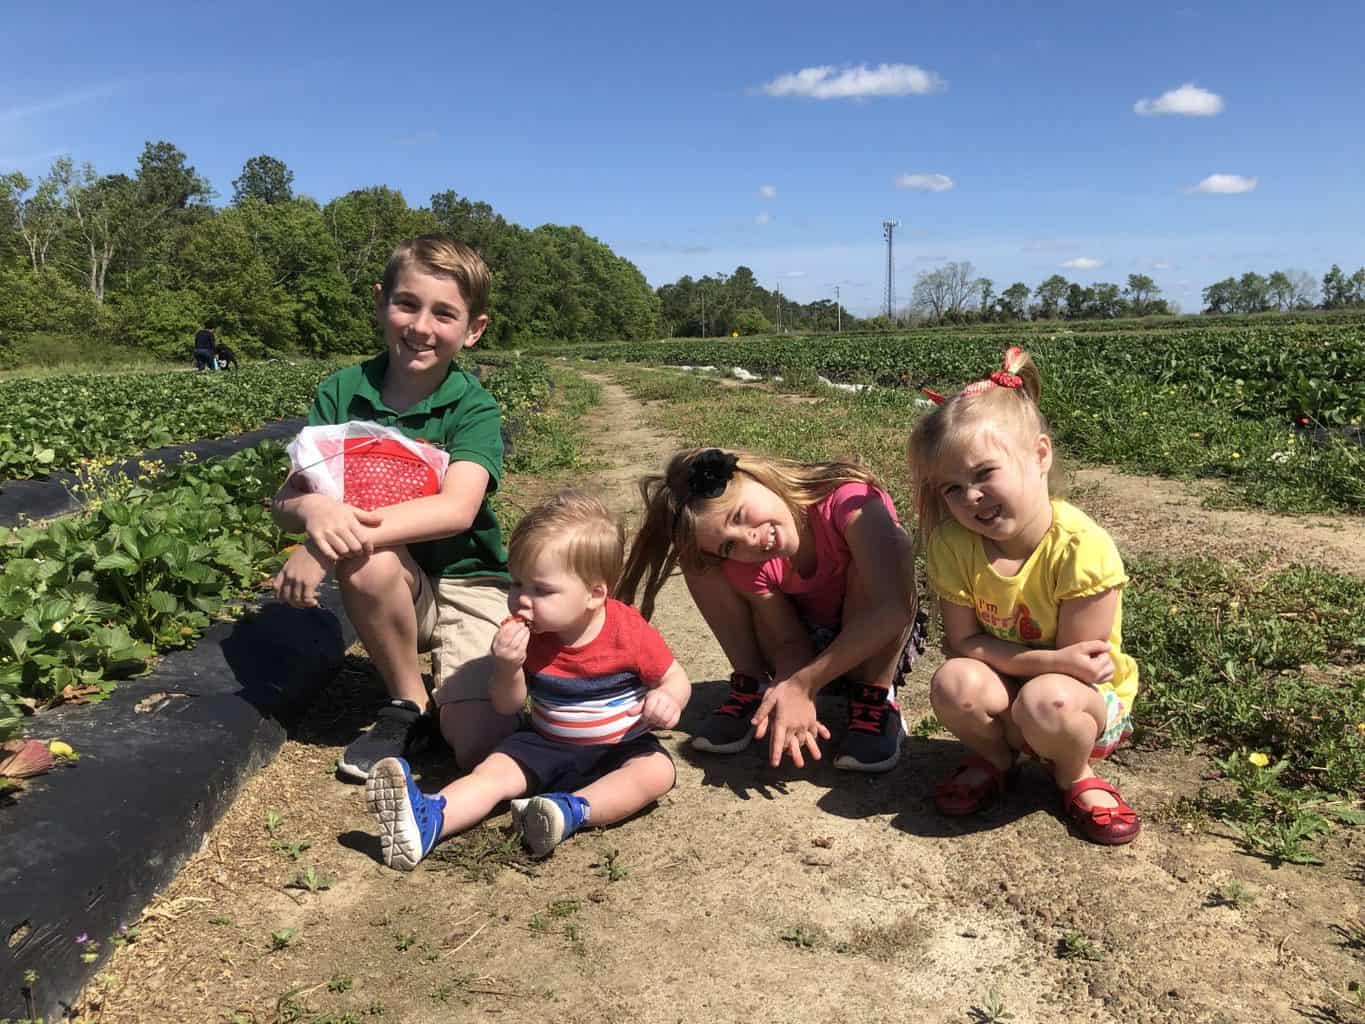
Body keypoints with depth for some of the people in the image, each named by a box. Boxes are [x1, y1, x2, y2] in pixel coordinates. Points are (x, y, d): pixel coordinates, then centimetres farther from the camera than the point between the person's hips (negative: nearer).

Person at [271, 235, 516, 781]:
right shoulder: (341, 393, -3)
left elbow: (456, 509, -29)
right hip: (388, 588, 3)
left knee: (480, 746, -21)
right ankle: (408, 703, -7)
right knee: (368, 561, -35)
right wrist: (316, 511, -35)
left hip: (467, 582, -2)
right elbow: (286, 498, -9)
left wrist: (330, 542, -37)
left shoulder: (473, 408, -12)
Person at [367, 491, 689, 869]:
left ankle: (573, 810, -45)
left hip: (620, 747, -2)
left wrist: (666, 699, -31)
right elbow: (507, 706, -4)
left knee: (656, 771, -30)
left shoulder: (630, 632, -17)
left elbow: (676, 678, -5)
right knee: (493, 770, -18)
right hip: (546, 745, 3)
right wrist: (509, 668, -27)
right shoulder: (523, 633, -9)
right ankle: (427, 820, -41)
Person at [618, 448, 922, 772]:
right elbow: (789, 642, -17)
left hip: (878, 645, -2)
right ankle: (751, 689, -5)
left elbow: (892, 609, -43)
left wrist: (802, 684, -40)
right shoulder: (744, 564, -23)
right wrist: (792, 697, -39)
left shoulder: (849, 500, -35)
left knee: (883, 553, -36)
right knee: (702, 564, -19)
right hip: (810, 649, 2)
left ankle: (876, 701, -18)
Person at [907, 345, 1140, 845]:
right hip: (1003, 692, 3)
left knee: (1047, 701, -36)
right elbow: (961, 643, -14)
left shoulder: (1082, 549, -27)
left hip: (1090, 698, -3)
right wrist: (1050, 660, -26)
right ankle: (995, 757, 5)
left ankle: (1075, 774, 1)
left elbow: (1079, 666, -20)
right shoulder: (952, 543, -16)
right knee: (954, 683, -29)